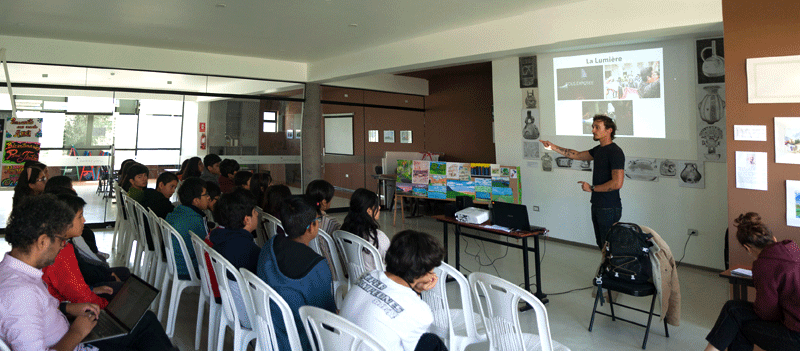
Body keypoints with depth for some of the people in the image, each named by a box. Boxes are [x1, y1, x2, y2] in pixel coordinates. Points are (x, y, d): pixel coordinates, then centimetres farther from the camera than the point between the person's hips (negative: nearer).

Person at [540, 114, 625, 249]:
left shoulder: (615, 152, -16)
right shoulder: (598, 150, 12)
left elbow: (617, 183, -23)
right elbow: (577, 155, 23)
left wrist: (592, 188, -14)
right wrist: (553, 147, 17)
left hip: (609, 209, -9)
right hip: (597, 206, 9)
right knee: (601, 245, 14)